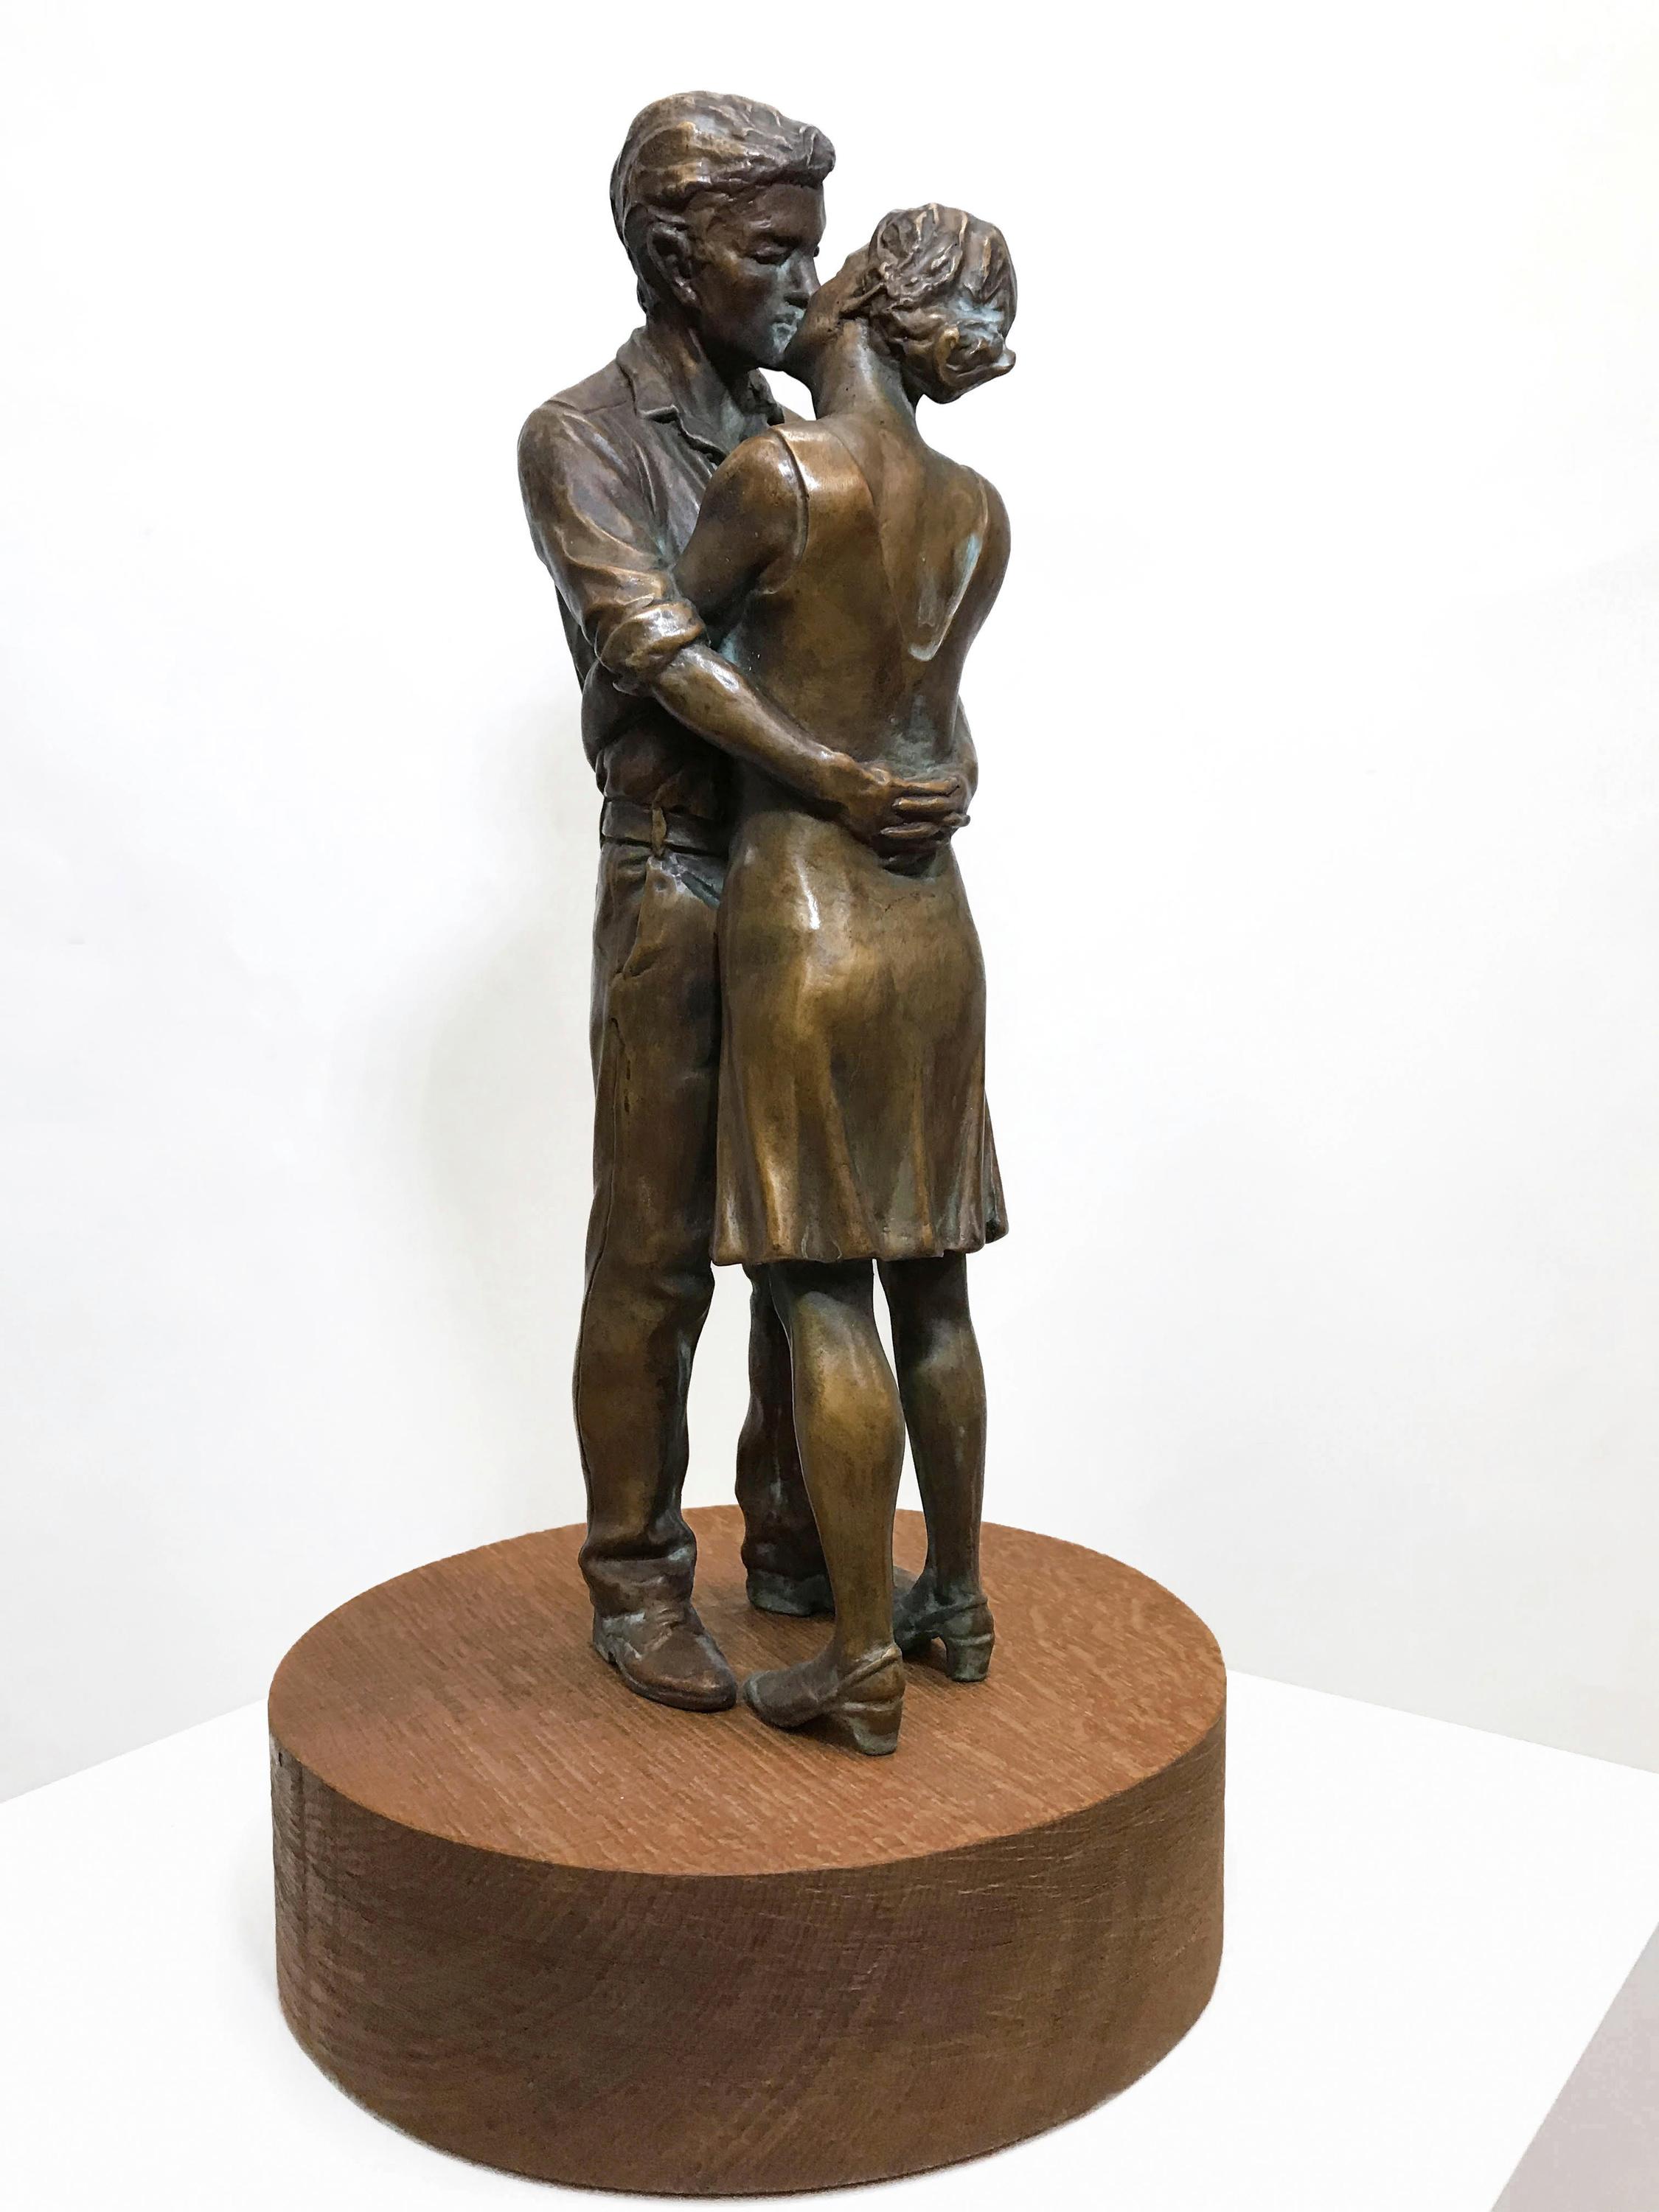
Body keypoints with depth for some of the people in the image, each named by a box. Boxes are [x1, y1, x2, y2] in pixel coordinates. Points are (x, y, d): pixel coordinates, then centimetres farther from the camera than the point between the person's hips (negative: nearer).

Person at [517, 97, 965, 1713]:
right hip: (677, 887, -6)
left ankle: (795, 1544, 25)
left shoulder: (790, 439, 15)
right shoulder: (581, 438, -3)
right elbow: (660, 650, -18)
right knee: (655, 1256, 0)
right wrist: (830, 777, -28)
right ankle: (635, 1582, 13)